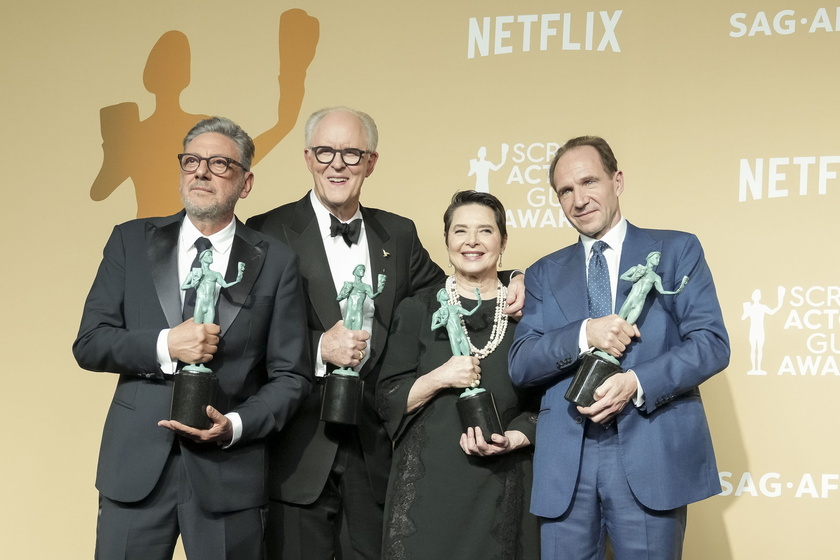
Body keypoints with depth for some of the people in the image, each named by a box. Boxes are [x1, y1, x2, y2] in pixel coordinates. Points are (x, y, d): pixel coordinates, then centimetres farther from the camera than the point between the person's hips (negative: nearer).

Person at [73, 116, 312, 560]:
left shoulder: (276, 262, 2)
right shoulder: (131, 241, 6)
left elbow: (291, 375, 2)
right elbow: (88, 344, 2)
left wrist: (236, 425, -13)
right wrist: (163, 345, -14)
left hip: (228, 470, -1)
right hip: (136, 467, 1)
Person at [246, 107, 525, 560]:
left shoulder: (399, 234, 10)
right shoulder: (269, 232, -3)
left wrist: (506, 288, -1)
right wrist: (318, 349, -19)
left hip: (375, 451, 3)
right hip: (299, 452, -3)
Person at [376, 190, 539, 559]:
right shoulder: (417, 311, 2)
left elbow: (544, 404, 5)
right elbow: (386, 402, 1)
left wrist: (509, 441, -12)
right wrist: (438, 379, -14)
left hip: (503, 487, 1)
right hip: (428, 484, 0)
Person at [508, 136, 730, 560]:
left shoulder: (676, 250, 7)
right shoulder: (544, 274, 14)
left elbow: (712, 343, -2)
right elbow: (520, 365, 4)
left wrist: (638, 383, -17)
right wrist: (584, 334, -13)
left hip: (651, 454, -2)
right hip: (564, 461, 2)